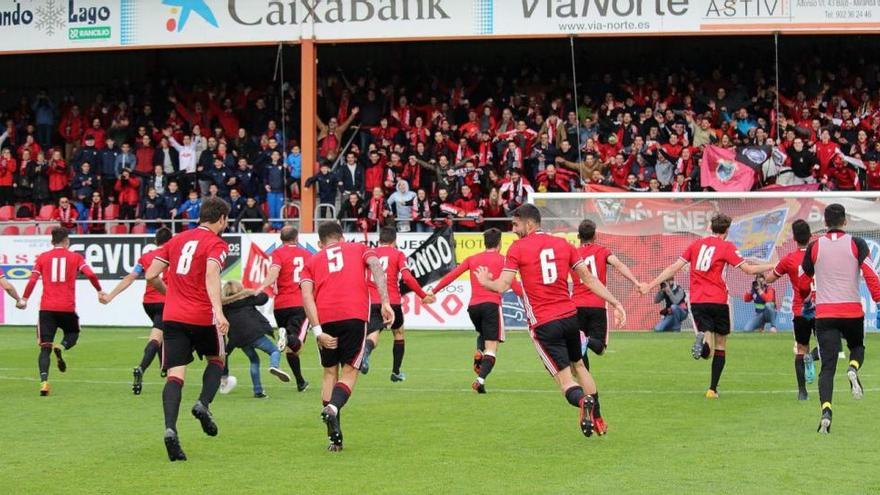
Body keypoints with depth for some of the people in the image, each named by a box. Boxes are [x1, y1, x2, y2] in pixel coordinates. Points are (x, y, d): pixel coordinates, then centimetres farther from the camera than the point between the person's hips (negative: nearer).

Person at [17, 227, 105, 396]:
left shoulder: (42, 257, 7)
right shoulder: (75, 257, 5)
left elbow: (32, 280, -1)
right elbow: (90, 274, -7)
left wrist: (24, 299, 10)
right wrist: (99, 290, 8)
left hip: (46, 308, 1)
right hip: (67, 308, -1)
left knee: (45, 348, 4)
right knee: (73, 333, 25)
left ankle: (44, 381, -15)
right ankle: (61, 348, -10)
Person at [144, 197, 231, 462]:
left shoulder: (177, 239, 15)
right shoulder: (216, 244, -2)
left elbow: (151, 275, 11)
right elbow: (211, 274, -21)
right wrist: (218, 311, -31)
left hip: (172, 317, 4)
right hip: (202, 317, -4)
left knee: (175, 374, -3)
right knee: (217, 359, 23)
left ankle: (170, 428, -23)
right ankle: (203, 403, 0)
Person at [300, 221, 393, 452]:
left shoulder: (312, 261, 23)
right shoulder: (358, 249, 23)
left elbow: (307, 296, 5)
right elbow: (376, 266, 1)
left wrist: (318, 331, -2)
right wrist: (385, 302, -8)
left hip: (325, 318, 1)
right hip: (355, 315, -1)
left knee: (330, 373, 15)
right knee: (349, 371, 7)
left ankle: (334, 438, 8)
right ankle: (332, 408, -24)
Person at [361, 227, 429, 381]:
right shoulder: (398, 254, 4)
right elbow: (407, 277, -9)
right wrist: (423, 295, -2)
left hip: (371, 302, 1)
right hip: (392, 301, -1)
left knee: (373, 335, -11)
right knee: (399, 333, 23)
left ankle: (365, 349, -48)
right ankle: (396, 372, 27)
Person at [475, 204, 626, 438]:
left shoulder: (517, 248, -4)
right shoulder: (563, 244, 10)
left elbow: (502, 286, -8)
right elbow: (589, 279, 7)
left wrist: (485, 282, 13)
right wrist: (615, 303, 9)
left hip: (543, 324, -4)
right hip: (569, 316, 4)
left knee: (565, 380, -2)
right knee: (579, 365, 25)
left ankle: (582, 400, -33)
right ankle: (596, 419, 21)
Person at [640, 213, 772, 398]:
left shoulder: (696, 244, 11)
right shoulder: (726, 246, 0)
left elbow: (674, 268, 9)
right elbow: (748, 269, -5)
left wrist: (650, 286, 14)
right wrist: (772, 267, 8)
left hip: (697, 301, 3)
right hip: (717, 300, -3)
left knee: (707, 349, -1)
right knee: (721, 346, 12)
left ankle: (702, 339, -37)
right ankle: (713, 389, 7)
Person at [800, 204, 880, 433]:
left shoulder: (814, 247, 4)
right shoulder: (857, 244, 0)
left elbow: (803, 283, 14)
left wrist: (806, 298, 35)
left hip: (824, 313, 0)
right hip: (853, 310, 0)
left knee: (827, 366, 0)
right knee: (857, 348, 27)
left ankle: (826, 410, -20)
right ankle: (853, 369, -8)